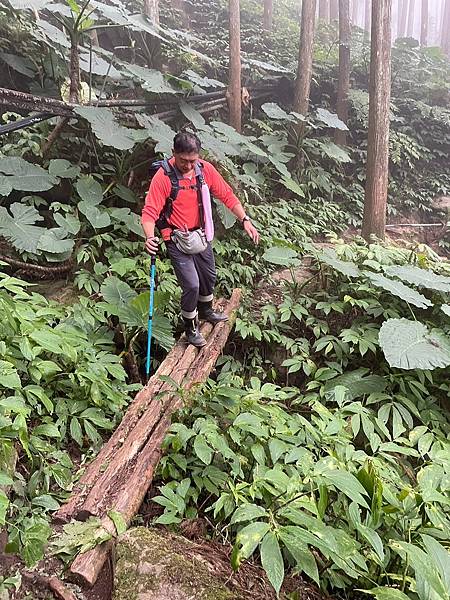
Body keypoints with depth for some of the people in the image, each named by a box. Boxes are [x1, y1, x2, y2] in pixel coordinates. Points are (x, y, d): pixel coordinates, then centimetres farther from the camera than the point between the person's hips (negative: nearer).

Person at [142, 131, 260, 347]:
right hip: (177, 240, -6)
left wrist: (245, 220, -11)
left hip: (201, 235, 6)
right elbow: (150, 212, -25)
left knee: (209, 276, 22)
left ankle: (206, 310, 51)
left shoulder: (205, 169, -8)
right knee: (192, 285, -9)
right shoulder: (163, 177, -22)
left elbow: (227, 195, -2)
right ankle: (191, 327, 17)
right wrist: (150, 237, -43)